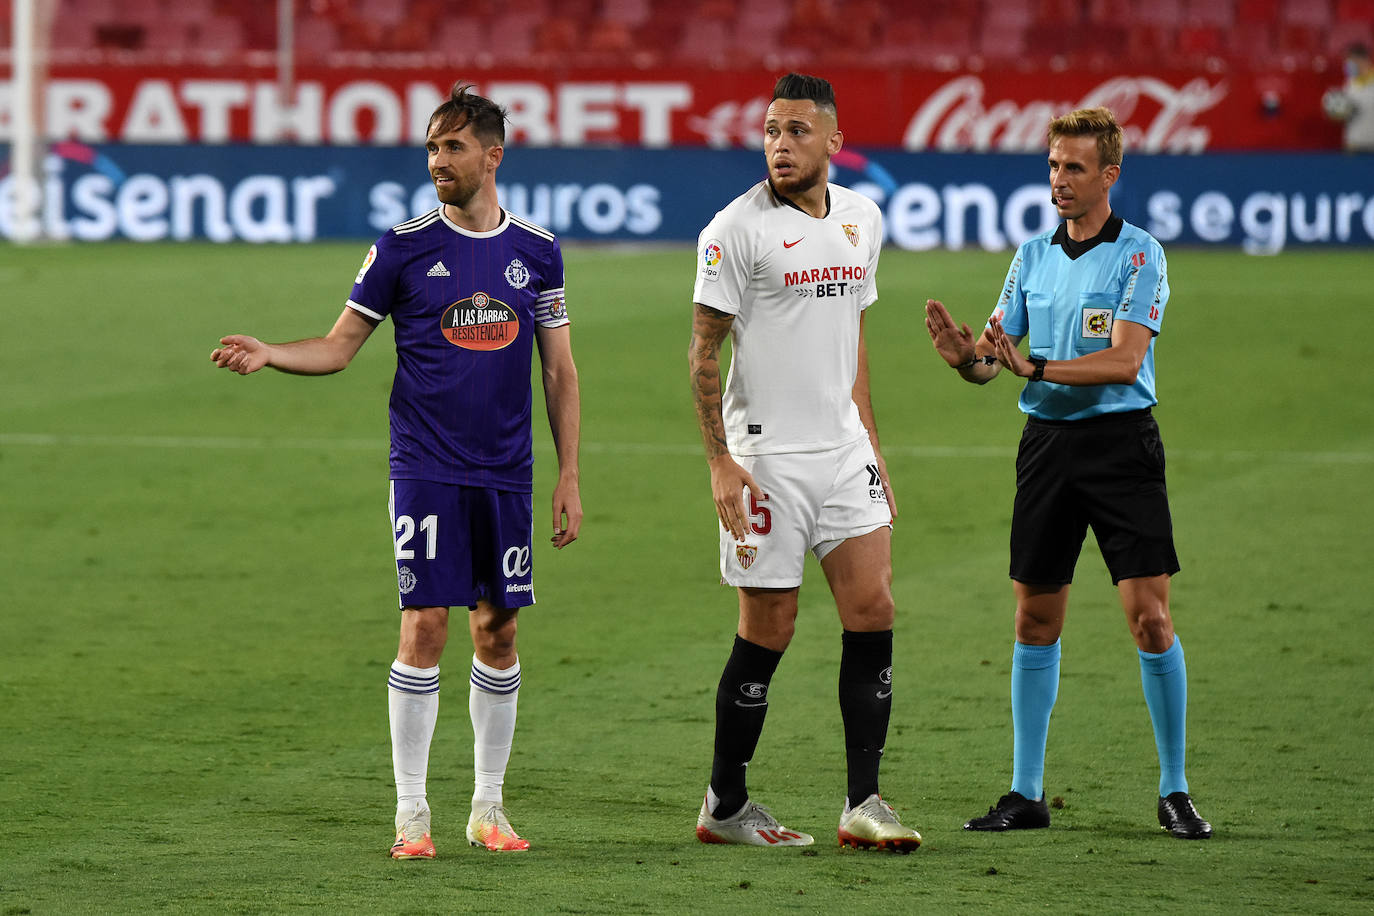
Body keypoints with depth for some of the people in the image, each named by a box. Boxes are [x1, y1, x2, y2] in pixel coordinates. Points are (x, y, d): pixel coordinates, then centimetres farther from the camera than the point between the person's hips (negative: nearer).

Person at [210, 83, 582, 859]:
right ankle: (412, 811, -1)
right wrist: (268, 354, -15)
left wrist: (570, 477, 6)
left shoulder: (537, 251, 5)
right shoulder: (405, 247, -1)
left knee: (498, 632, 6)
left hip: (507, 474, 2)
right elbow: (340, 346, 3)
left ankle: (488, 806, 17)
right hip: (426, 468, -2)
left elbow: (560, 371, 10)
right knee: (424, 628, -8)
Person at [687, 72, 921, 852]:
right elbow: (704, 352, -8)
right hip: (766, 455, -6)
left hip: (843, 448, 6)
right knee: (769, 631, -2)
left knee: (873, 611, -2)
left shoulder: (862, 219, 10)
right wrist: (721, 462, -14)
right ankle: (724, 807, 11)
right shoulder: (737, 229, -10)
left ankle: (864, 803, 3)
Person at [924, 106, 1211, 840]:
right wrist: (965, 355, -14)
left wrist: (1036, 367, -24)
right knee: (1035, 620, 6)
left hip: (1120, 442, -5)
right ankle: (1026, 793, 12)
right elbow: (995, 354, 9)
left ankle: (1174, 792, 2)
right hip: (1047, 442, 5)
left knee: (1149, 616, -8)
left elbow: (1124, 360, -17)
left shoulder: (1138, 254, -7)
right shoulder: (1033, 255, 10)